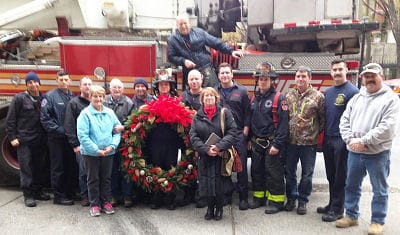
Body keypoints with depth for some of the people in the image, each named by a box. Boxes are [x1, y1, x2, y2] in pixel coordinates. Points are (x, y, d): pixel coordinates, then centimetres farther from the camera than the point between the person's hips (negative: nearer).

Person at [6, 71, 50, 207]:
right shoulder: (20, 98, -4)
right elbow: (10, 119, -3)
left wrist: (46, 137, 7)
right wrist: (12, 137, -8)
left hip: (40, 141, 4)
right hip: (24, 140, -4)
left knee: (39, 167, 12)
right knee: (26, 168, 0)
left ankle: (38, 191, 24)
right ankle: (28, 195, 8)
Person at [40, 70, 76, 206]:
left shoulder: (73, 96, 9)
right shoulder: (50, 96, -6)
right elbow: (45, 118, -11)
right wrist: (58, 130, -15)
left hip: (70, 138, 5)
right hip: (56, 138, -5)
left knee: (70, 167, 13)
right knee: (58, 168, 4)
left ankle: (69, 192, 26)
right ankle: (59, 196, 13)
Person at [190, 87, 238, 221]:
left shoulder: (225, 113, 0)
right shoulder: (197, 116, 6)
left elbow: (232, 132, -6)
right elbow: (193, 136, -1)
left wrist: (219, 146, -18)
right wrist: (206, 149, -15)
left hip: (221, 155, -1)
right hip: (204, 156, 2)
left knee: (220, 182, 4)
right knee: (206, 182, 4)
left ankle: (219, 208, 25)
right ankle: (210, 208, 25)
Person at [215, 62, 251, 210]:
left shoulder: (241, 91, 4)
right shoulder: (214, 92, 9)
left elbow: (247, 112, 1)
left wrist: (245, 130, -5)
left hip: (238, 134, -2)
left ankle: (243, 197, 10)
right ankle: (226, 195, 22)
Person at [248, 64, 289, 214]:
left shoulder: (279, 98, -9)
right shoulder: (255, 98, 12)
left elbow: (283, 123, -15)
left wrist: (277, 144, -20)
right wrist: (250, 139, 14)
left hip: (271, 143, -6)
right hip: (256, 143, 7)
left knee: (274, 172, 0)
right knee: (257, 171, 14)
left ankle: (276, 201, 12)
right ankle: (259, 197, 28)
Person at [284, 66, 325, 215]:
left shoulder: (318, 96, -4)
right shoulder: (288, 96, 6)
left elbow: (323, 119, -1)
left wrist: (315, 133, -2)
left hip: (309, 142, -3)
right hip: (291, 141, 3)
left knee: (307, 174, 8)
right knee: (289, 172, 13)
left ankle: (303, 201, 24)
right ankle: (291, 198, 29)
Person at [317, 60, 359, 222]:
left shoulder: (352, 91, -9)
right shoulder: (328, 92, 13)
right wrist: (322, 135, 13)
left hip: (342, 141, -6)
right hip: (328, 140, 7)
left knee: (340, 177, 3)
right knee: (331, 176, 15)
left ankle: (337, 209, 13)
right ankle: (332, 204, 27)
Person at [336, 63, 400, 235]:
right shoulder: (356, 98, 11)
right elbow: (344, 121, 6)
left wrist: (364, 141, -19)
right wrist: (350, 140, -10)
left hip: (378, 153, -5)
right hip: (354, 152, 5)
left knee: (379, 190, 7)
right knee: (351, 186, 14)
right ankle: (351, 216, 29)